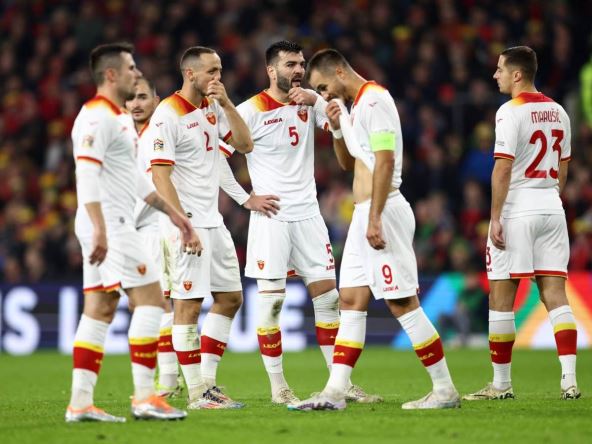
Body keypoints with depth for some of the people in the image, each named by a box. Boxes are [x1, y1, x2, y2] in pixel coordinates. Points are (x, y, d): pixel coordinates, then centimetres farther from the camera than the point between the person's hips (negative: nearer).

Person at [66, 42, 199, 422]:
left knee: (100, 310, 7)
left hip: (109, 227, 10)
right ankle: (144, 397, -8)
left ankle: (81, 402, 5)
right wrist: (100, 229, -30)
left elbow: (134, 176, 26)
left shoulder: (119, 117, 19)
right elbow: (86, 174, -23)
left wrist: (171, 211, 25)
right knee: (150, 298, -8)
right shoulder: (98, 116, -13)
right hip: (109, 225, -10)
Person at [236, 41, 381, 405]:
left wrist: (318, 99, -15)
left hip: (307, 213, 5)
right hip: (271, 216, -5)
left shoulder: (310, 103, 8)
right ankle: (278, 386, 4)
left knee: (327, 296, 4)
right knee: (271, 299, -4)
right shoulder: (251, 111, -7)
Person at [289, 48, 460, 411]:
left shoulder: (374, 99, -12)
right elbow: (348, 163, 27)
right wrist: (337, 128, 9)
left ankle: (445, 389, -1)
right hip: (365, 215, 10)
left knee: (402, 303, -7)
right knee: (351, 301, 7)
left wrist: (374, 218, -24)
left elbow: (385, 161, -20)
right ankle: (335, 392, 7)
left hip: (383, 211, -10)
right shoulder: (356, 105, 17)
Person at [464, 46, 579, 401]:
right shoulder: (558, 112, 12)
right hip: (552, 210, 7)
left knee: (501, 298, 2)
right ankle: (570, 381, -6)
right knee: (555, 294, 3)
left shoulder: (511, 112, -10)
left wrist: (495, 217, -13)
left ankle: (502, 384, 6)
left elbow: (503, 168, -15)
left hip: (517, 211, -7)